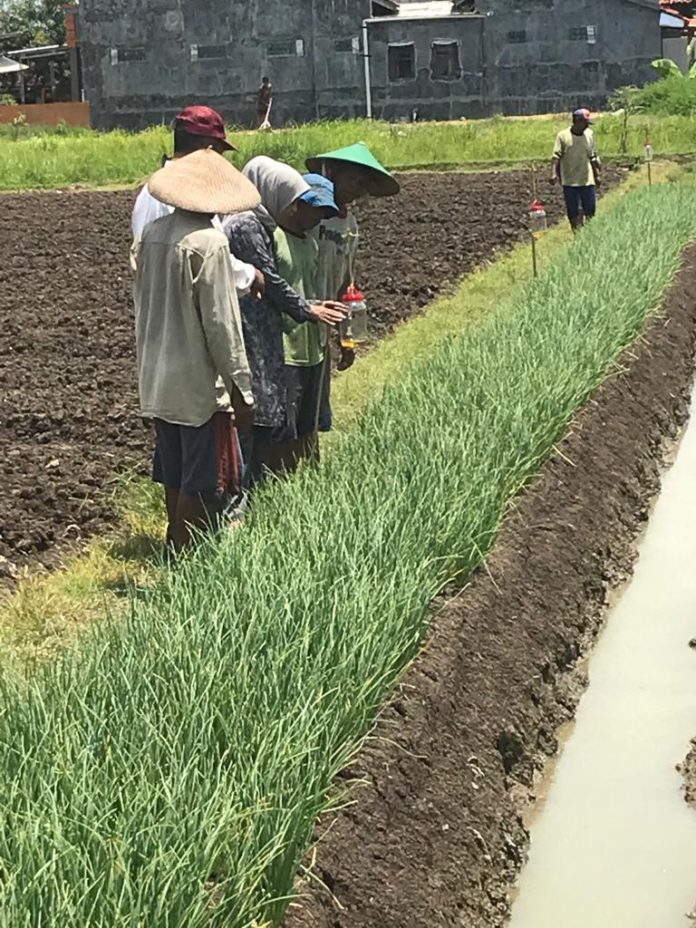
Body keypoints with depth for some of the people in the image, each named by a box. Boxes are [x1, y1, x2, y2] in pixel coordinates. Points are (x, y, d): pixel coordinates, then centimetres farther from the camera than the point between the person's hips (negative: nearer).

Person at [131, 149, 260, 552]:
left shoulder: (151, 236, 3)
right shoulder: (209, 243, -19)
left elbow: (143, 306, 11)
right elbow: (221, 322, -19)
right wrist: (242, 389, -12)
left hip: (157, 379, 8)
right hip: (199, 383, -8)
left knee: (175, 472, 19)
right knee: (202, 482, 3)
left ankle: (177, 545, 31)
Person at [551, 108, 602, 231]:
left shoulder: (589, 134, 7)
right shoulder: (563, 136, -4)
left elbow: (593, 157, 15)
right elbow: (556, 156, -9)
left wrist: (597, 175, 16)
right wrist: (554, 173, -23)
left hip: (587, 180, 3)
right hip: (569, 181, -3)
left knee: (590, 210, 3)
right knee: (573, 212, 1)